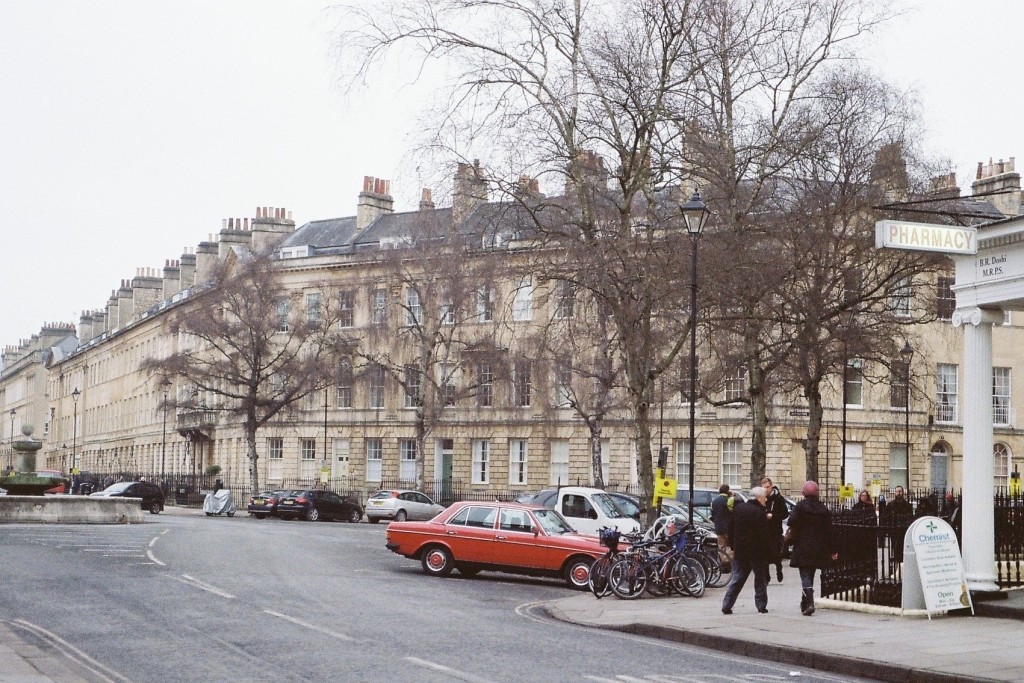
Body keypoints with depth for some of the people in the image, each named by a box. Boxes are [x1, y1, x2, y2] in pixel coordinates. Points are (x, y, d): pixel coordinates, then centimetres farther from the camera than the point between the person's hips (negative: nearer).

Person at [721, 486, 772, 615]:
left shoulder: (738, 508, 6)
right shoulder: (759, 513, -16)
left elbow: (731, 529, 12)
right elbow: (764, 535, -17)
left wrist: (733, 547, 18)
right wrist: (768, 552, -10)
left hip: (739, 550, 6)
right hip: (756, 551, -6)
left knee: (737, 578, 9)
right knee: (760, 578, 9)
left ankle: (726, 605, 2)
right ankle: (761, 606, 10)